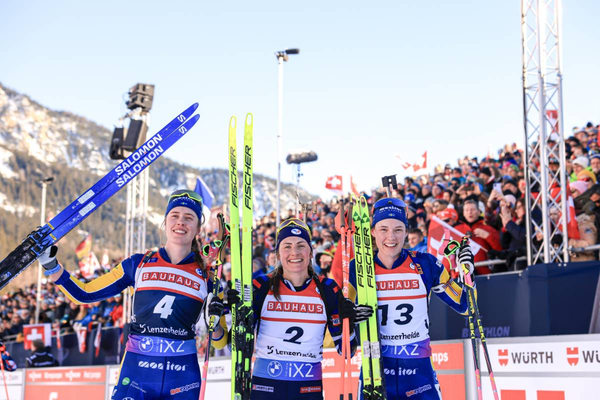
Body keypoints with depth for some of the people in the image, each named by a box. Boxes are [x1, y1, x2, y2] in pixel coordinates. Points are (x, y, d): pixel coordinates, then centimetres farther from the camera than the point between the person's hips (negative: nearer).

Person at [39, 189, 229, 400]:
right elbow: (85, 293, 10)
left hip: (183, 378, 1)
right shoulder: (138, 264, 6)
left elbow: (220, 342, 9)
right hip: (136, 371, 0)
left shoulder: (206, 277, 5)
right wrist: (51, 266, 1)